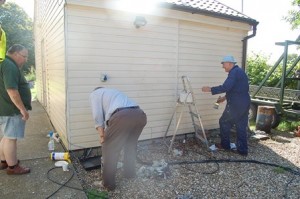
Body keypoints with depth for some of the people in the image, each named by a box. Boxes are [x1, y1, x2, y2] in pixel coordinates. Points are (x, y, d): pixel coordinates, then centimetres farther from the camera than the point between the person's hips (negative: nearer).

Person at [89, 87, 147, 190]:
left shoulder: (94, 94, 24)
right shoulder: (113, 92, 42)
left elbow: (98, 115, 8)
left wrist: (102, 135, 13)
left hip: (122, 116, -7)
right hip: (140, 115, 7)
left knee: (109, 150, 14)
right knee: (131, 145, 30)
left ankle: (108, 183, 26)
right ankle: (130, 174, 45)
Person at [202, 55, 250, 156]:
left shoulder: (234, 72, -14)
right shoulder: (239, 71, 18)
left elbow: (226, 87, -26)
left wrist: (210, 89, -19)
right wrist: (225, 97, 21)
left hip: (236, 105, -9)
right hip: (244, 104, 9)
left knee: (224, 122, 7)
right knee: (241, 126, 11)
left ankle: (225, 145, 19)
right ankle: (242, 150, 16)